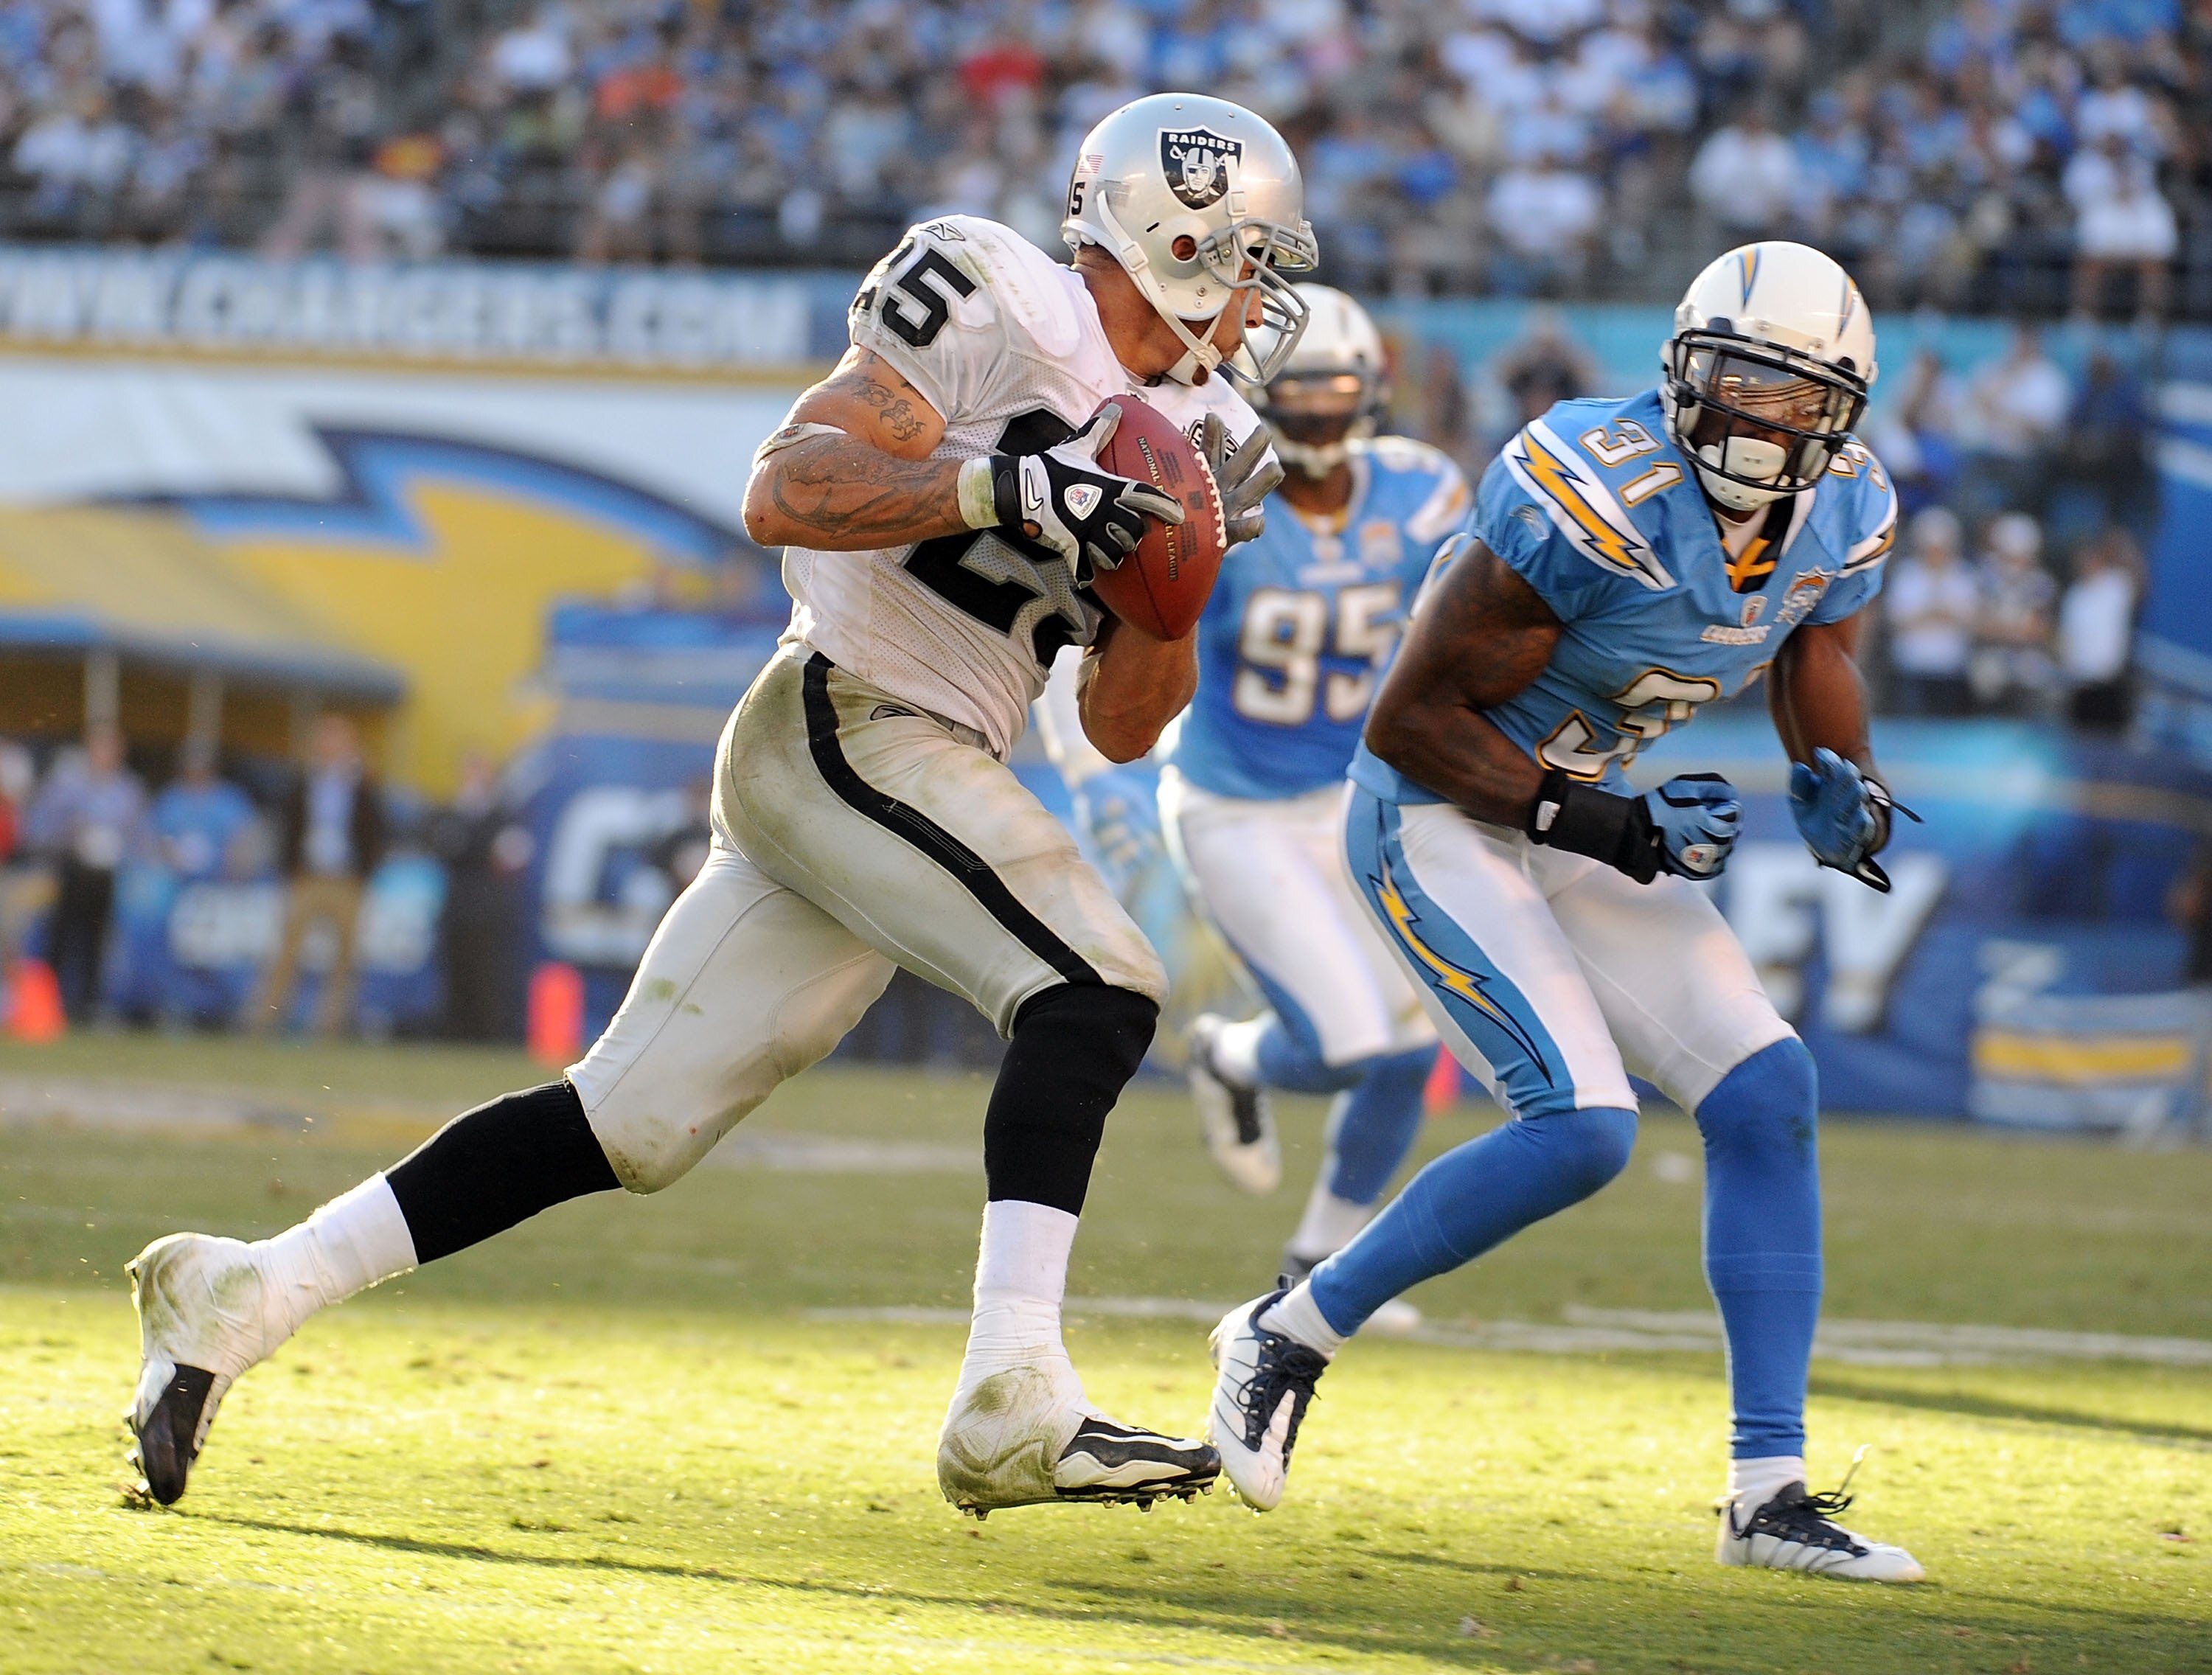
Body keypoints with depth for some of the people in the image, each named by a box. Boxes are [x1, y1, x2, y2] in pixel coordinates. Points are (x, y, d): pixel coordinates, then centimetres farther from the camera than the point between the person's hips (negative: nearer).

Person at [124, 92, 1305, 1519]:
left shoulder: (1190, 428, 17)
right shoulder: (1006, 315, -7)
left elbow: (1122, 727, 16)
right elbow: (782, 492, -15)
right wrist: (1000, 484, -26)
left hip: (924, 780, 8)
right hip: (848, 721, -8)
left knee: (626, 1125, 5)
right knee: (1095, 988, -22)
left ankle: (245, 1294, 10)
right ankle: (1014, 1402, -31)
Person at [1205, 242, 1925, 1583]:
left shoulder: (1844, 517, -6)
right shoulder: (1594, 504, -29)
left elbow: (1814, 642, 19)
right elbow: (1412, 719, -23)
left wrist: (1842, 781, -1)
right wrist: (1608, 831, -26)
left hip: (1584, 824, 7)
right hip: (1441, 817, -7)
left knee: (1767, 1098, -4)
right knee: (1581, 1126, -21)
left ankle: (1771, 1493, 0)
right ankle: (1291, 1334, -1)